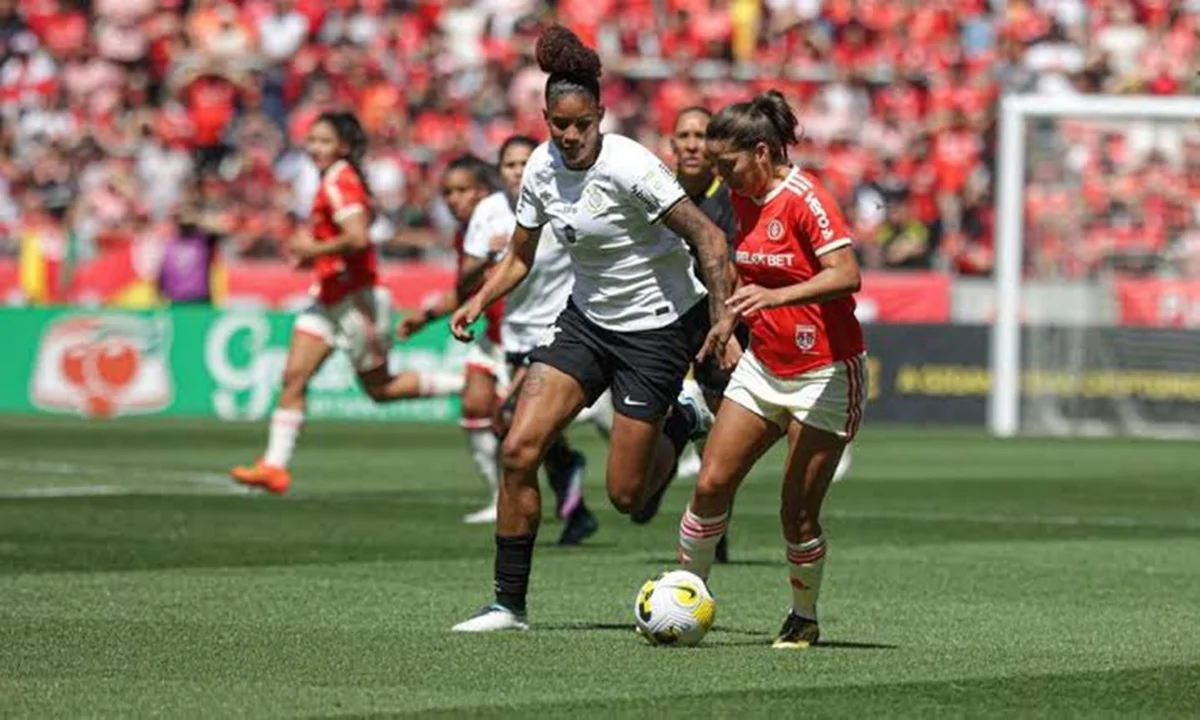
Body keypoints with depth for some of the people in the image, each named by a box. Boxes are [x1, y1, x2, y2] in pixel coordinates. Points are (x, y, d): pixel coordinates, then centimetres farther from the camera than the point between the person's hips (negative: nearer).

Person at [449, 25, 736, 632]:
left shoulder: (629, 166, -23)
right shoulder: (542, 167, -4)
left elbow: (709, 239, -22)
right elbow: (520, 256, 10)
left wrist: (722, 315, -33)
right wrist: (479, 301, -7)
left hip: (658, 326, -5)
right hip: (586, 319, 6)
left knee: (626, 496, -3)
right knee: (518, 450, -12)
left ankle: (683, 422, 30)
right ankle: (509, 604, -3)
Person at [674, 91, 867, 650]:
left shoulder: (805, 199, -18)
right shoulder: (743, 198, 6)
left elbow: (846, 275, -29)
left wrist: (776, 295, -40)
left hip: (824, 374, -7)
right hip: (762, 368, 7)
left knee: (798, 514, -4)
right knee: (711, 484, -4)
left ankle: (804, 619, 16)